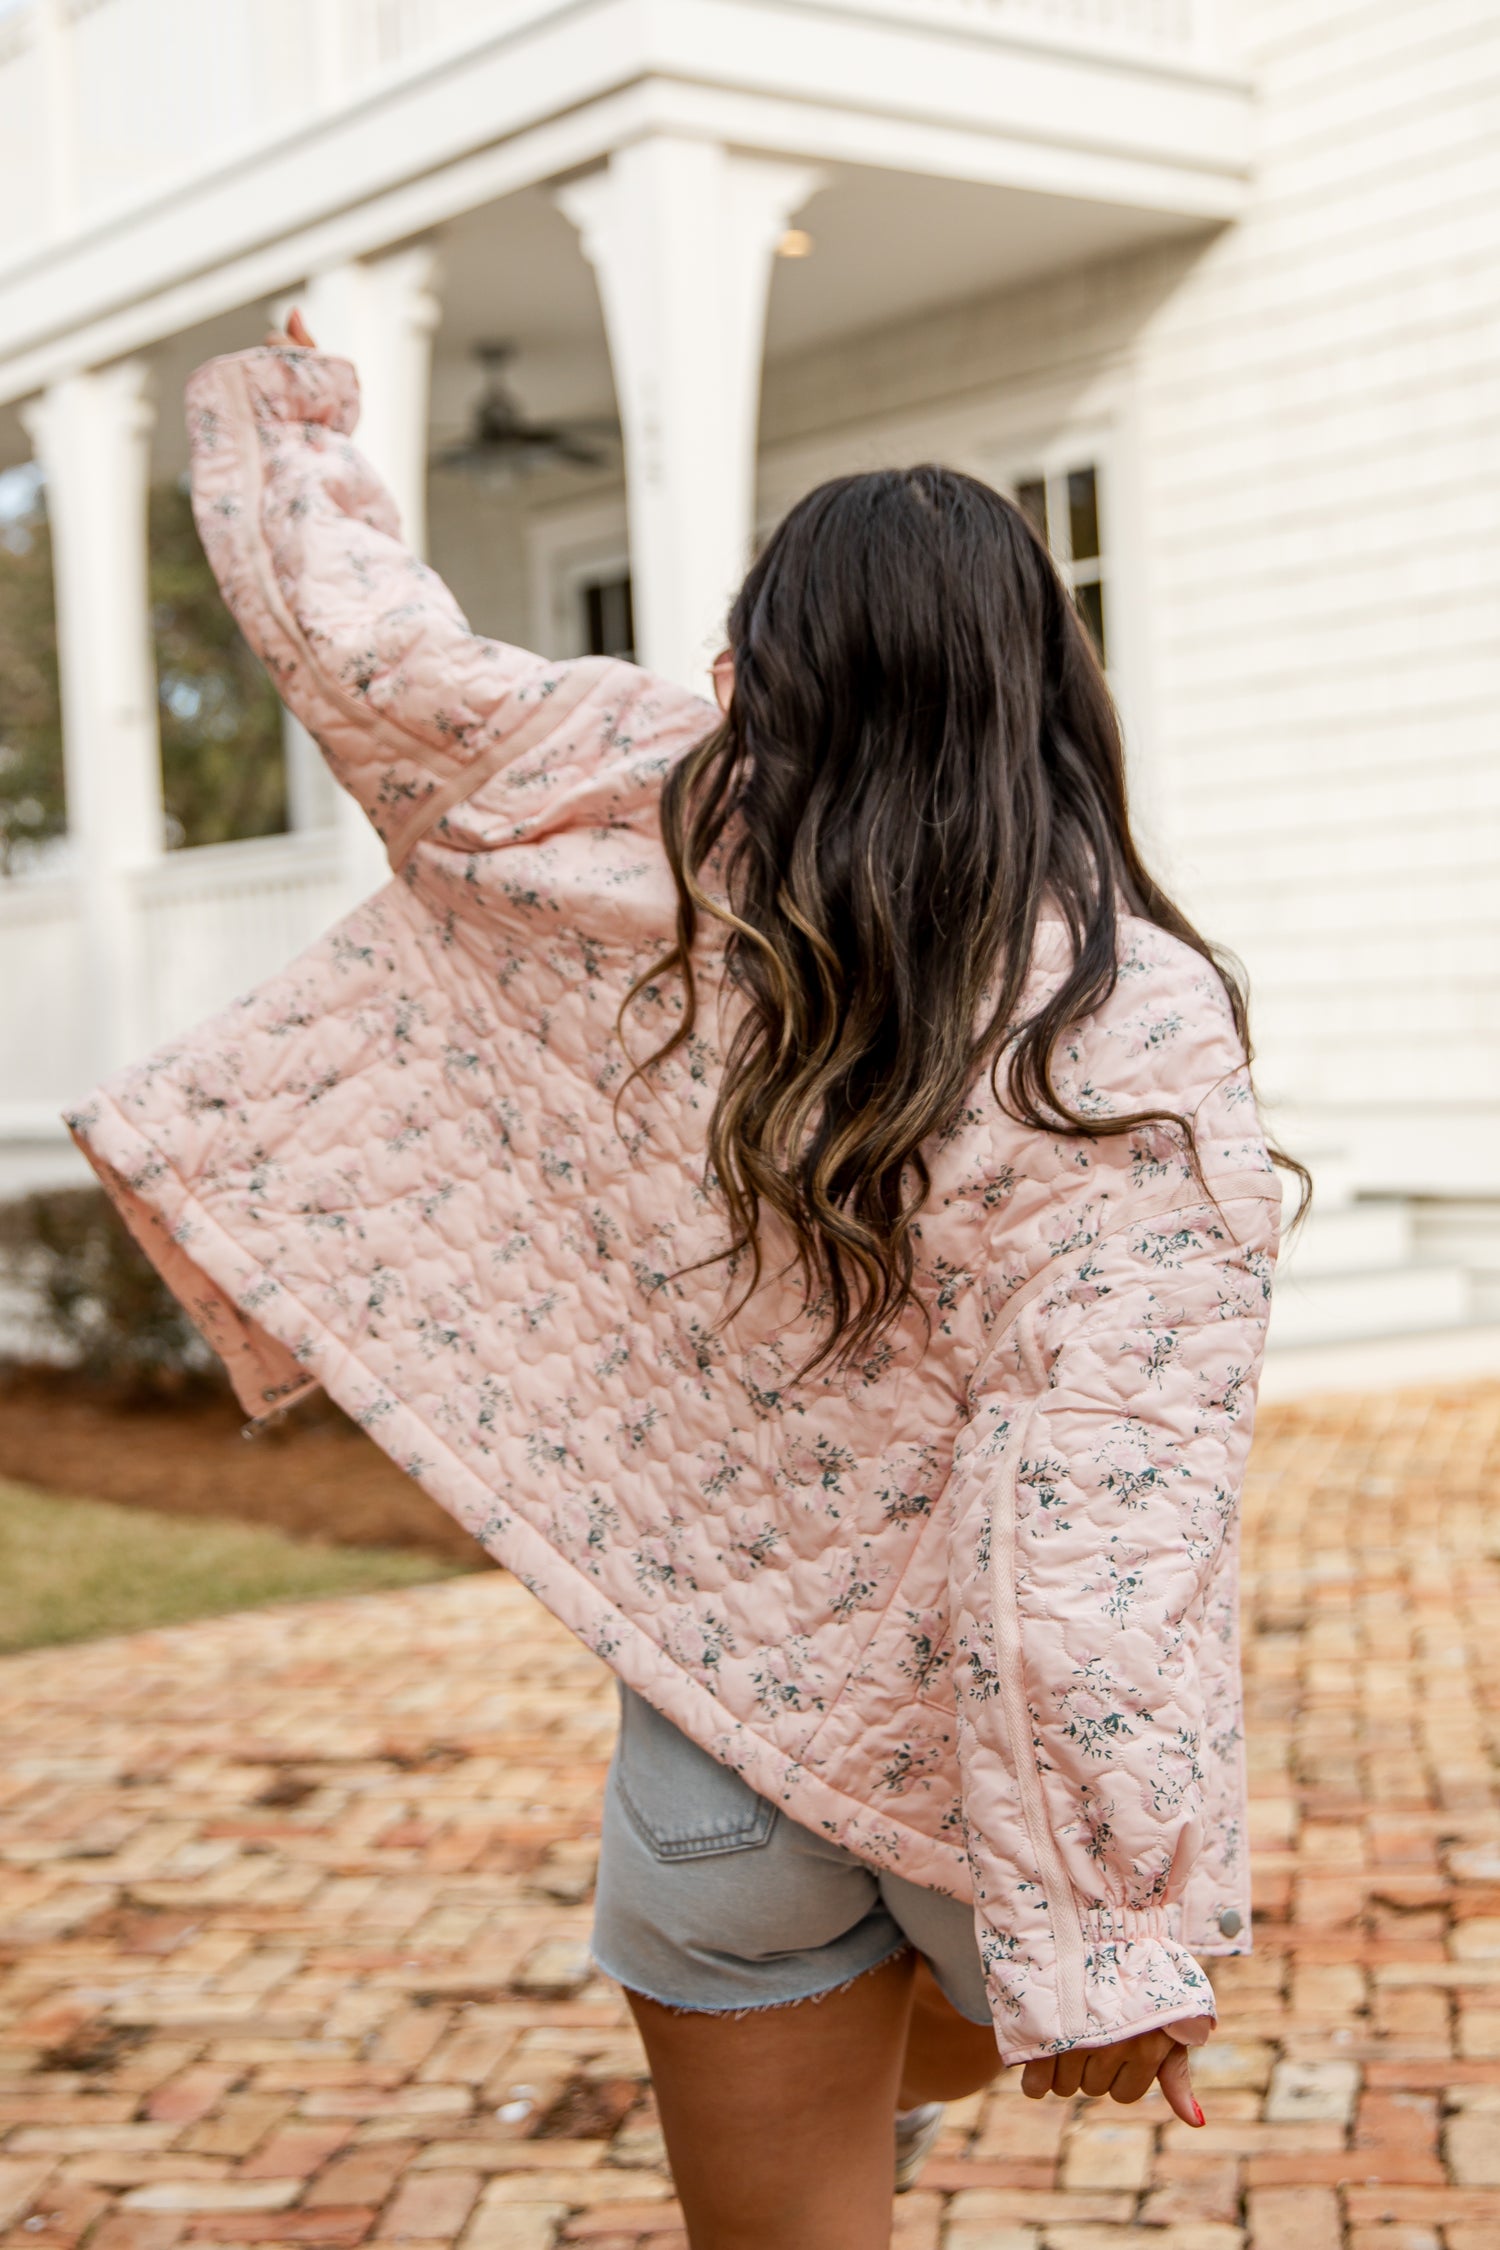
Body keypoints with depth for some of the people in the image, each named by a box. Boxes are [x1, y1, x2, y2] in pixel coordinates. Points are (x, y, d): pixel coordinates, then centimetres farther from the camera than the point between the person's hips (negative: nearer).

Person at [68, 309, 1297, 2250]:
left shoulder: (641, 843, -10)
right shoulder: (1133, 1031, -19)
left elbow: (360, 638, 4)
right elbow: (1107, 1501, -26)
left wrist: (284, 428, 23)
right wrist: (1116, 1920, -24)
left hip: (722, 1746, 1)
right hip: (977, 1756, -1)